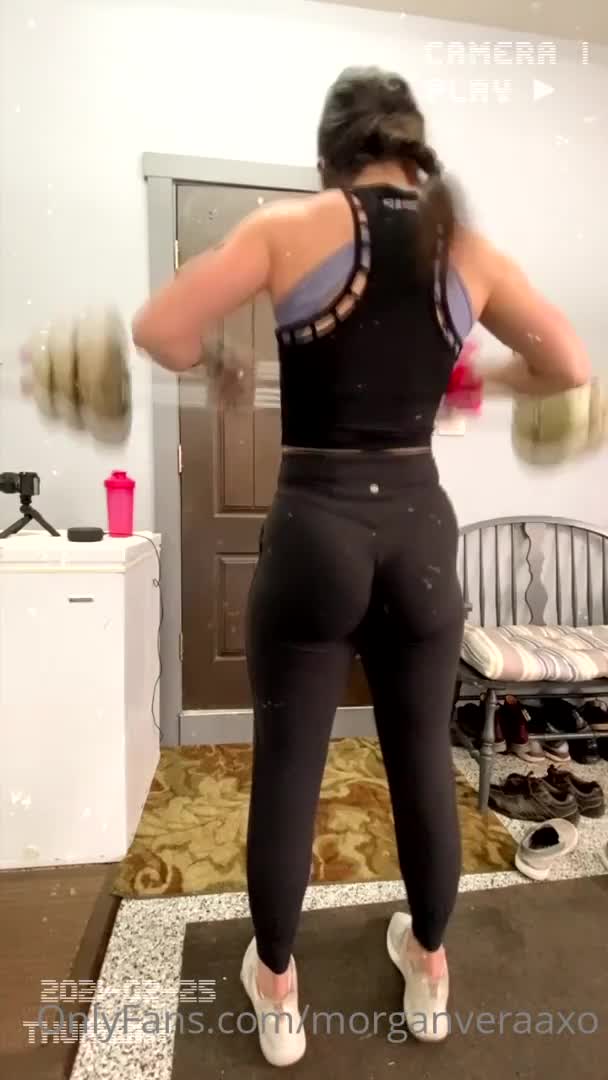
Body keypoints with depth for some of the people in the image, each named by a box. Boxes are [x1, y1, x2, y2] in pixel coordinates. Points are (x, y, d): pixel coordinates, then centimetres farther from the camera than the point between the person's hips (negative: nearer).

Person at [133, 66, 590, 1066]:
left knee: (287, 769, 13)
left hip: (314, 527, -3)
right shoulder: (469, 247, 8)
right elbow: (571, 366, 12)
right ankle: (428, 965, 43)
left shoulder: (292, 226, 0)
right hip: (420, 528, 4)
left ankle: (277, 988, 36)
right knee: (424, 761, 19)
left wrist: (216, 366, 14)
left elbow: (158, 329, -5)